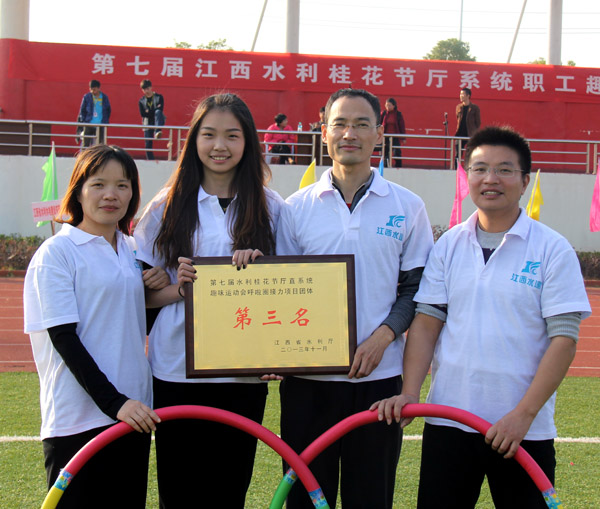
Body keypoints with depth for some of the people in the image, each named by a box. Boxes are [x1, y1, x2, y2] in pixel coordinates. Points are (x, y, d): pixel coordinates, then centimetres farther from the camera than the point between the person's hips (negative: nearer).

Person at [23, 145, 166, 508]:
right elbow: (63, 338, -13)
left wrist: (161, 289, 2)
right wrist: (114, 402, -20)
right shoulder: (57, 252, -7)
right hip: (79, 422, -6)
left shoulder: (133, 251, 13)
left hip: (133, 413, 6)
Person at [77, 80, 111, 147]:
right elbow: (82, 111, 3)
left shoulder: (104, 97, 3)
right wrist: (83, 122, -5)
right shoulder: (87, 97, -1)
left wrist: (106, 122, 5)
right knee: (85, 144, -1)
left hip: (100, 126, 1)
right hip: (88, 126, -1)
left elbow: (108, 111, 12)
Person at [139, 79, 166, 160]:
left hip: (158, 122, -3)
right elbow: (142, 114, -4)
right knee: (148, 145, -3)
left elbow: (161, 109, -11)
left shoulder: (159, 97, 3)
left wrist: (149, 112, -13)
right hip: (148, 124, 3)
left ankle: (157, 132, -52)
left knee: (158, 112, -34)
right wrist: (154, 110, -11)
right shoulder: (141, 101, 9)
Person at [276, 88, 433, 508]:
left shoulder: (407, 207, 4)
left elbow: (417, 286, 6)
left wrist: (383, 335, -10)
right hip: (307, 377, 1)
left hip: (379, 375, 0)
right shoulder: (297, 207, 5)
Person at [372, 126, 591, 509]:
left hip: (523, 431, -3)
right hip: (447, 421, 3)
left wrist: (524, 414, -15)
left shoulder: (553, 250, -4)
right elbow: (426, 322, 6)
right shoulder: (449, 245, 7)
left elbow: (564, 338, -8)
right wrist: (410, 392, -7)